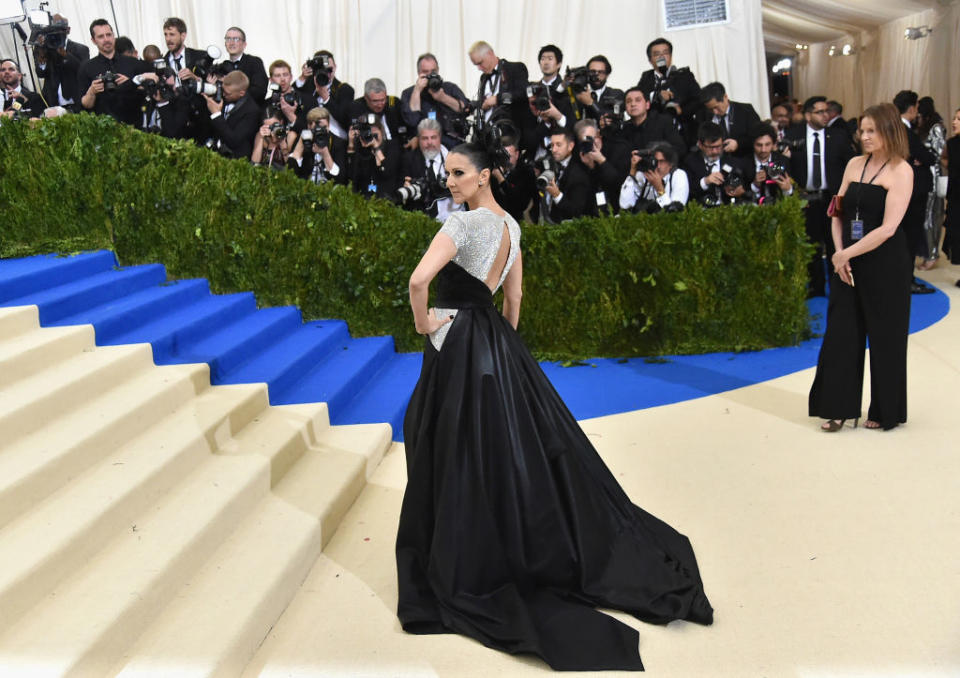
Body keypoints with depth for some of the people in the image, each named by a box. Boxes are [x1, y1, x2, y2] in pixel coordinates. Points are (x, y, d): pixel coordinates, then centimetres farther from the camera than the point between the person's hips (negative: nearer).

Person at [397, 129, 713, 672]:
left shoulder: (466, 222, -16)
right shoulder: (510, 224, 10)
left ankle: (468, 564, 13)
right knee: (519, 444, 15)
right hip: (497, 339, 8)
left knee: (466, 454, 1)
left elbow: (419, 280, -29)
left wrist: (424, 321, -13)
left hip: (460, 342, -8)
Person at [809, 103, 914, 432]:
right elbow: (838, 213, 9)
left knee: (885, 336, 6)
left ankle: (885, 411, 21)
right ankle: (839, 408, 14)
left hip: (886, 265, -5)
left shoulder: (901, 171, -9)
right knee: (841, 331, 4)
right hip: (847, 261, 5)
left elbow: (888, 228, -17)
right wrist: (839, 253, -5)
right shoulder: (854, 164, 9)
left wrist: (847, 254, -15)